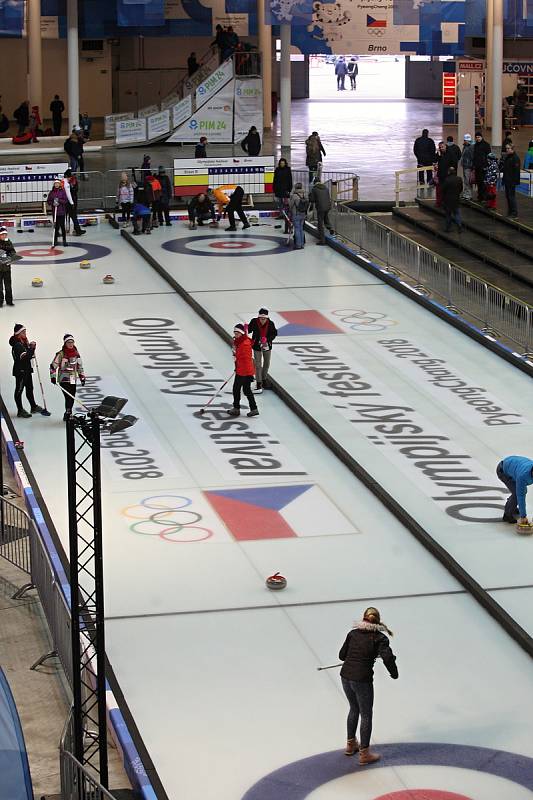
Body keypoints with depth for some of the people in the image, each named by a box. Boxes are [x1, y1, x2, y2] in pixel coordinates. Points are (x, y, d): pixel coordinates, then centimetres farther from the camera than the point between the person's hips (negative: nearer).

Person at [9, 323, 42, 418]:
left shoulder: (23, 342, 11)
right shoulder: (17, 345, -20)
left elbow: (30, 355, 14)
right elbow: (25, 357, -28)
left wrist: (31, 347, -1)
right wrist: (32, 348, -23)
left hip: (27, 369, 10)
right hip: (20, 370, -10)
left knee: (29, 388, 18)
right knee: (19, 389, -1)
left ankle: (33, 407, 29)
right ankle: (20, 410, 5)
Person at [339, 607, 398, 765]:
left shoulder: (353, 633, 8)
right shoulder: (379, 638, -6)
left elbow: (342, 655, 12)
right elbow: (387, 657, -19)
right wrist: (394, 673, -3)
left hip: (345, 676, 5)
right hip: (362, 680, -5)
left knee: (354, 709, 27)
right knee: (366, 715, 10)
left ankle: (351, 744, 40)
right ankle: (364, 753, 16)